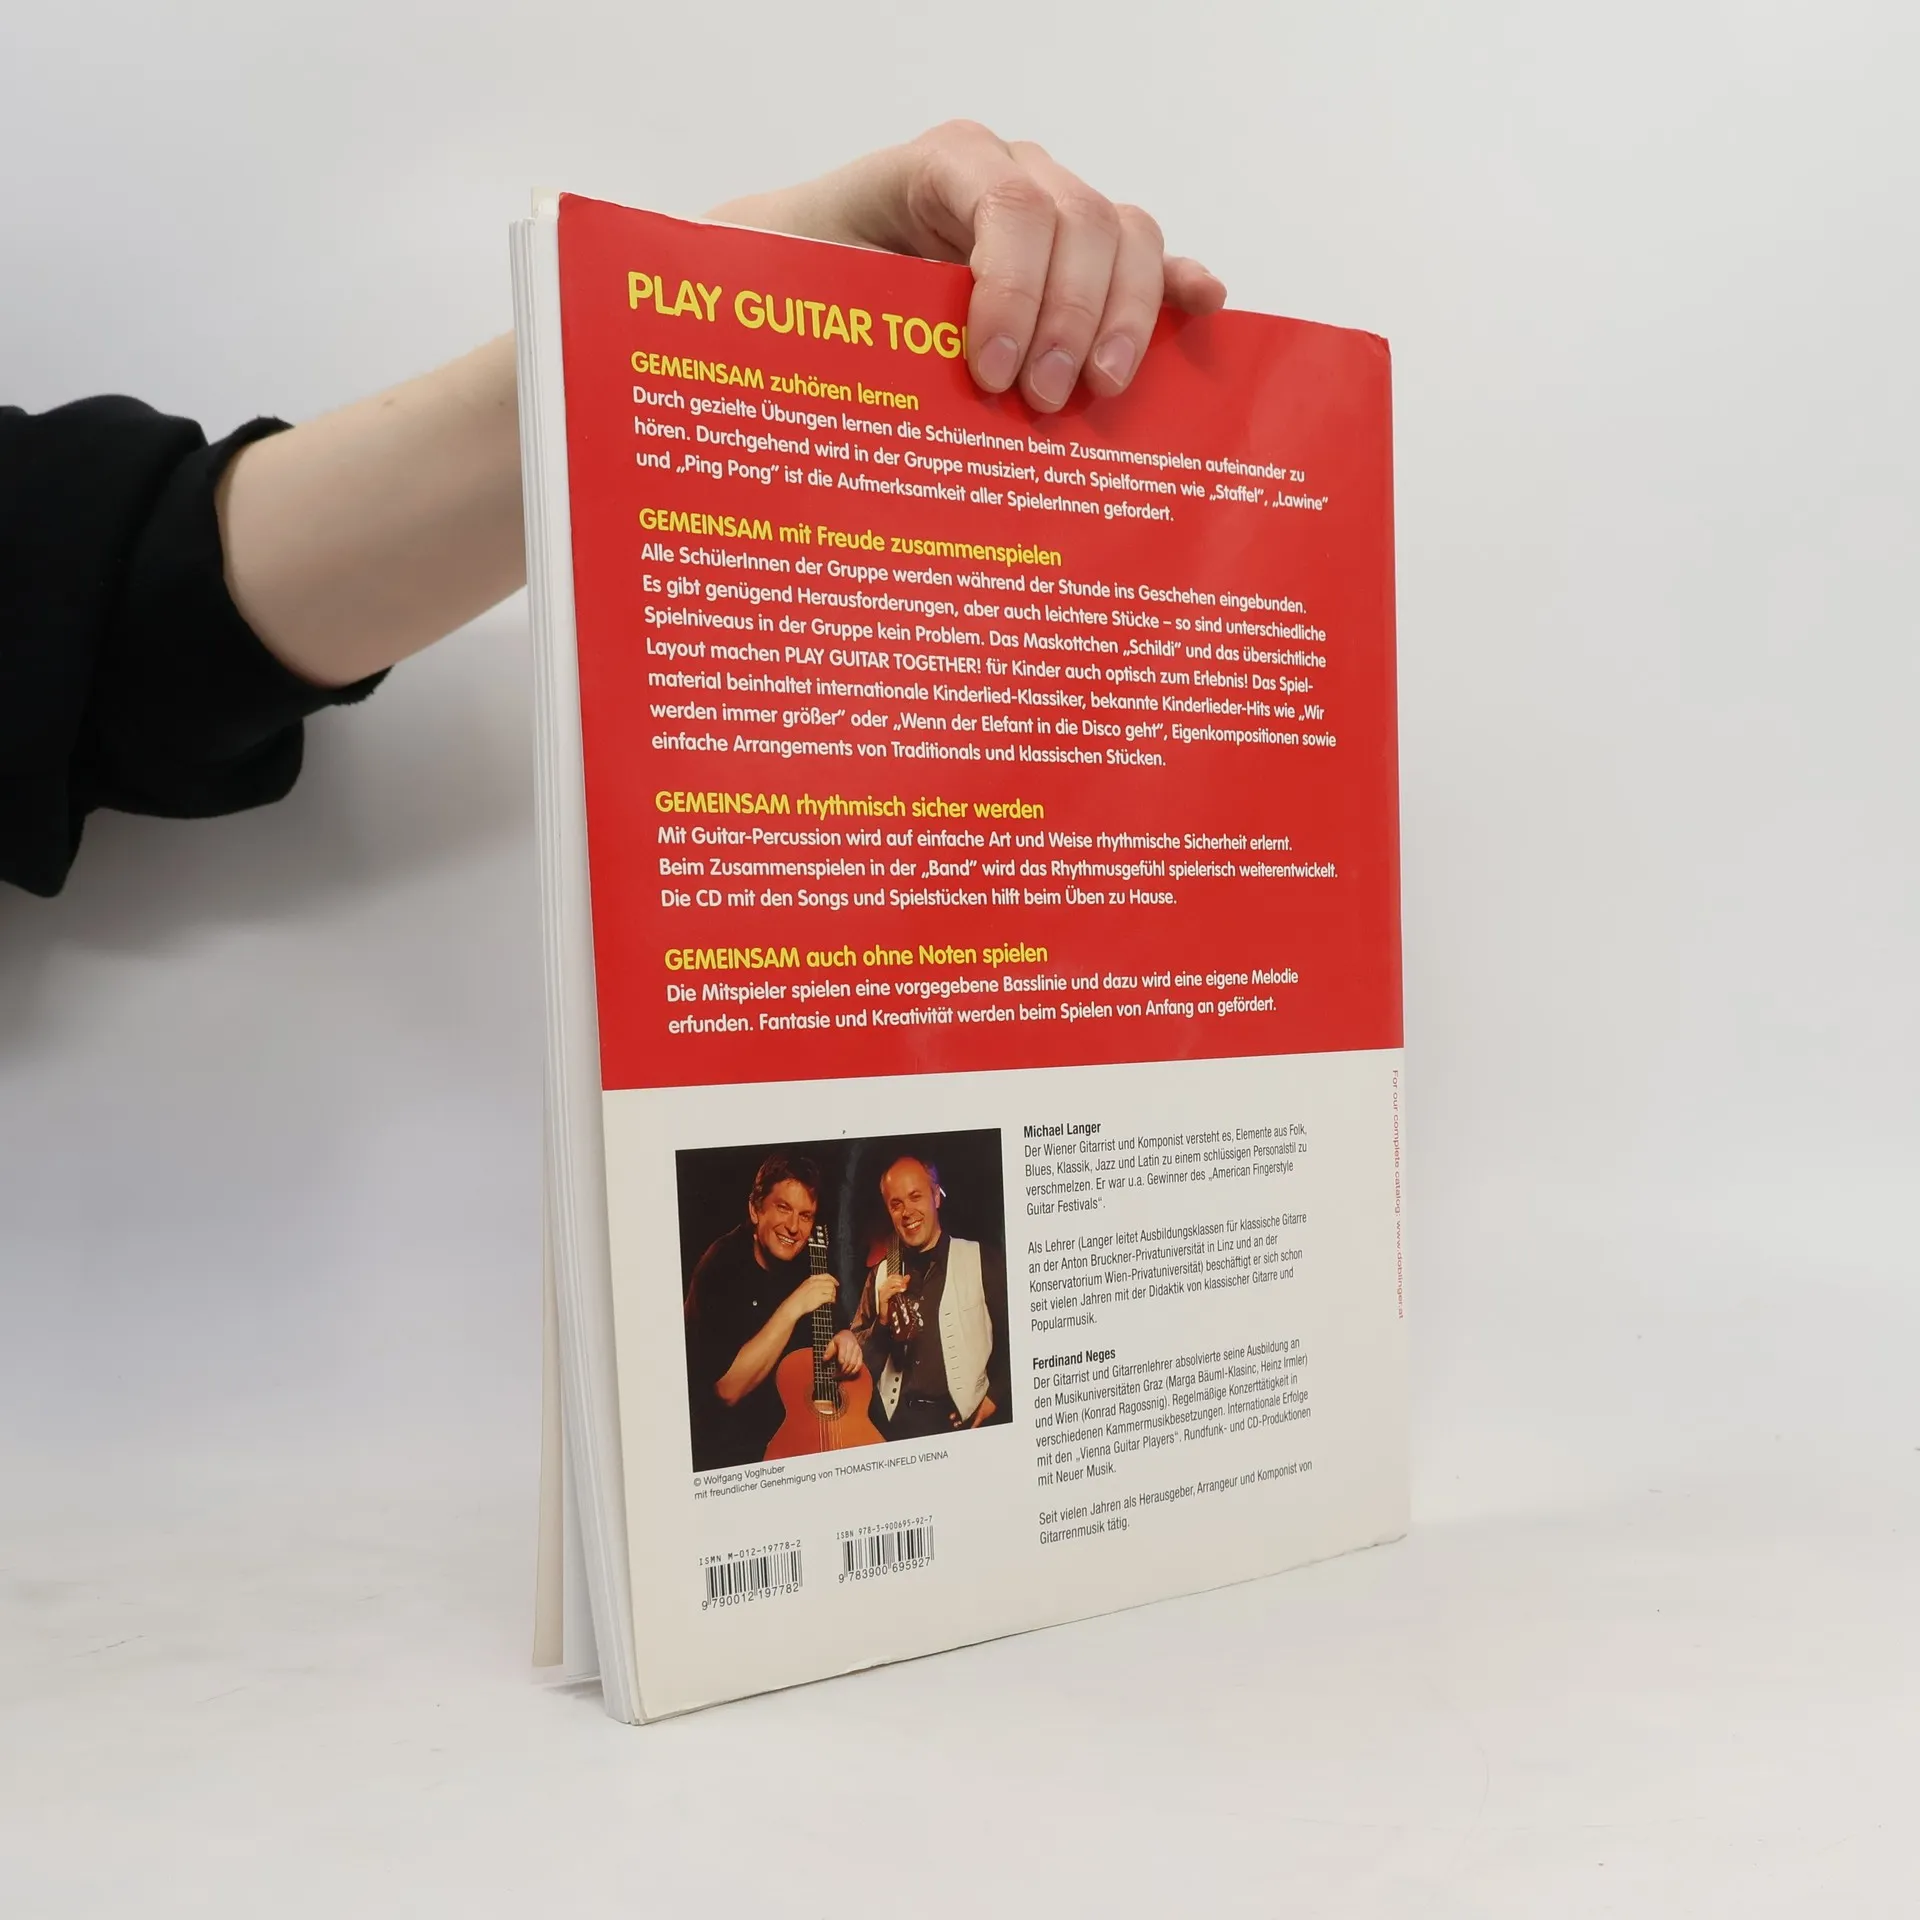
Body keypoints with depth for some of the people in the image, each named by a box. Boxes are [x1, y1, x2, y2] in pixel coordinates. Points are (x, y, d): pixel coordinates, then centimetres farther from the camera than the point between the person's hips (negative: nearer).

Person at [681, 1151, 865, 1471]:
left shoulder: (810, 1258, 0)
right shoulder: (720, 1267, -19)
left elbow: (834, 1323, 13)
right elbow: (728, 1388, -26)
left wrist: (845, 1337, -10)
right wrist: (792, 1308, -30)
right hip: (730, 1451, -6)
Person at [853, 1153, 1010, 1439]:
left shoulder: (984, 1262, 2)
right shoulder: (880, 1275, 14)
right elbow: (860, 1363, 14)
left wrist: (995, 1397, -9)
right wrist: (883, 1322, -3)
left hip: (966, 1422, -2)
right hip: (895, 1423, 2)